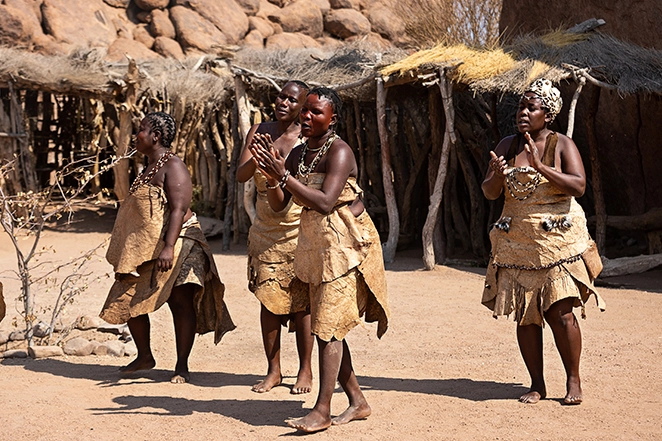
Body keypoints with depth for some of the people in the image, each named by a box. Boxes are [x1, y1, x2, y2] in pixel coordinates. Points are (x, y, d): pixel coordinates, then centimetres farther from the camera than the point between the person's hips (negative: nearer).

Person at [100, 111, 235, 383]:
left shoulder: (173, 167, -11)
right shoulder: (148, 169, 17)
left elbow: (178, 209, -22)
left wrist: (168, 248, -31)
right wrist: (130, 252, 23)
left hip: (175, 248, -9)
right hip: (143, 250, 9)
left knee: (181, 302, -7)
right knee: (130, 301, 7)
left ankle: (182, 366, 0)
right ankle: (144, 356, 24)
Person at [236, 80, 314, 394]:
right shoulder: (259, 132, 4)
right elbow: (241, 175, -4)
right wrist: (257, 156, -23)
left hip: (298, 231, -3)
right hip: (265, 231, 3)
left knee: (301, 302, 0)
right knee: (268, 300, 5)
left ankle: (305, 369, 12)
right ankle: (273, 371, 15)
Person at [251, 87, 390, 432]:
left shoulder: (339, 151, -15)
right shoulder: (298, 154, 9)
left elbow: (325, 203, -26)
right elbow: (279, 206, 8)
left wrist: (285, 176, -25)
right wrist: (272, 178, -11)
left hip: (345, 243, -8)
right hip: (315, 245, 8)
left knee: (329, 326, -11)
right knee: (325, 328, 10)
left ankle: (322, 411, -7)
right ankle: (357, 402, 20)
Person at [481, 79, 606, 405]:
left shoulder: (562, 145, -2)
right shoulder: (507, 145, 7)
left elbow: (579, 186, -15)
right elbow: (489, 193, 4)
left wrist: (541, 167, -24)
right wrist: (498, 176, -18)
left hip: (556, 240, -3)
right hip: (516, 241, 3)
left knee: (560, 312, -8)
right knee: (525, 315, 3)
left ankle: (573, 381, 7)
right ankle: (537, 384, 14)